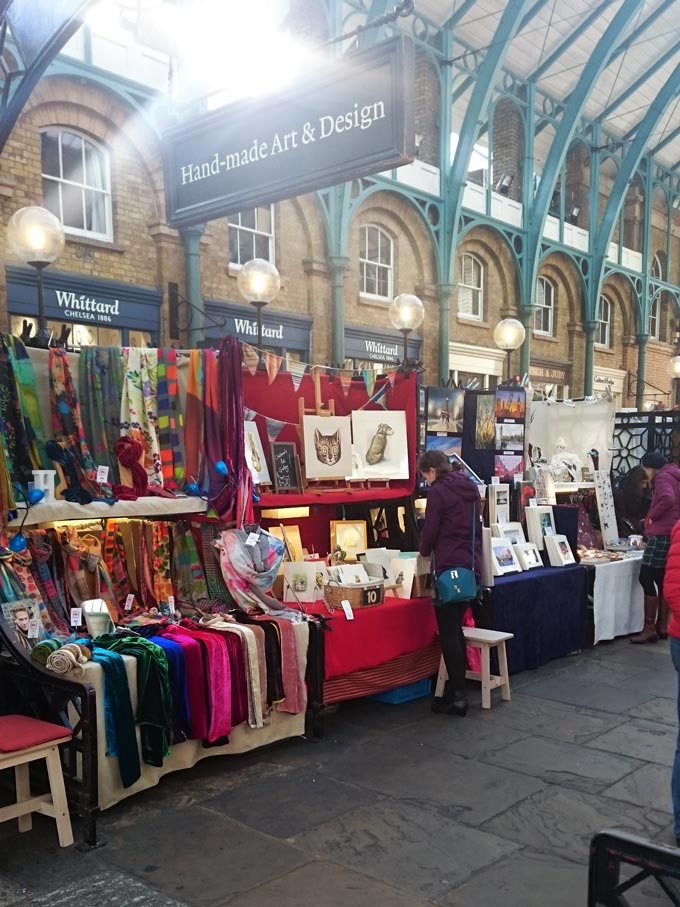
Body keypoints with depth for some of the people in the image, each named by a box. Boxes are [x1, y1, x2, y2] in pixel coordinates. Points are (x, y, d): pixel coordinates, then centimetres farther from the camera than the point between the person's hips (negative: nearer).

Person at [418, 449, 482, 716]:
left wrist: (424, 551, 10)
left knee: (448, 632, -1)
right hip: (472, 566, 8)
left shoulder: (438, 491, -10)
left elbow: (430, 529, -9)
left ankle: (458, 696, 1)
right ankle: (458, 690, 18)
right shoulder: (471, 488, 13)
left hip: (449, 567, -8)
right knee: (456, 628, 15)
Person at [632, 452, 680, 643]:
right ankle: (662, 626, 13)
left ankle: (649, 628, -9)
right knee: (662, 581, 11)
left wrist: (651, 516, -14)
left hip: (662, 535, -10)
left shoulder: (662, 477, -9)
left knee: (646, 579, -9)